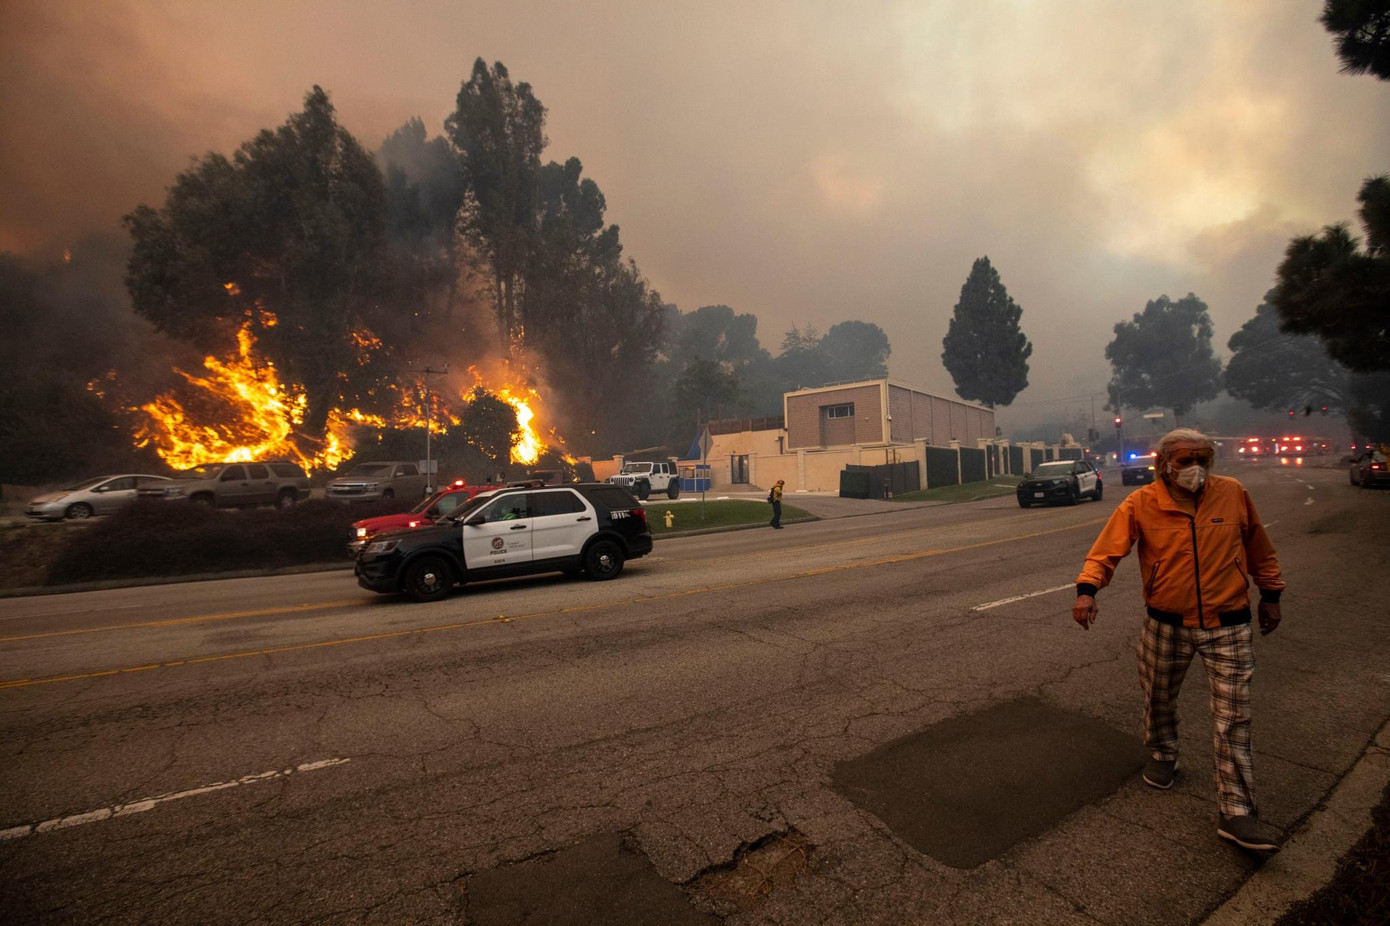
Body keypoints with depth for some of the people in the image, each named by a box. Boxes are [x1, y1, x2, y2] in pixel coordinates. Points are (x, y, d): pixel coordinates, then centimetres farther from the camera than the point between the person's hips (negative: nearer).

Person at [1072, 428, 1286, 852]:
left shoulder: (1233, 494, -6)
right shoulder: (1141, 505, -11)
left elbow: (1258, 547, 10)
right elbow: (1107, 549, -14)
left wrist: (1270, 595, 15)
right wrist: (1087, 588, -30)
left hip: (1227, 626, 0)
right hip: (1167, 625, 0)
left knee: (1233, 719, 1)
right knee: (1159, 701, 18)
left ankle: (1237, 814, 11)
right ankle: (1162, 756, 46)